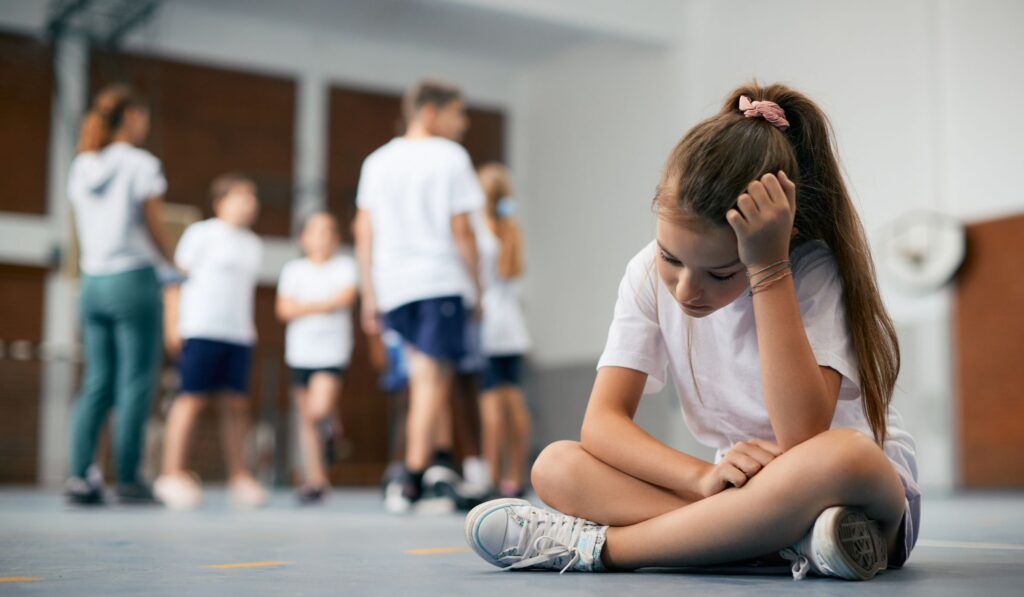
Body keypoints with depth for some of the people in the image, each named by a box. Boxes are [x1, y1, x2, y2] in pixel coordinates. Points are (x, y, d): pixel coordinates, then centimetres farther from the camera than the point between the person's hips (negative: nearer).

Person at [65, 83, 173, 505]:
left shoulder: (82, 167, 11)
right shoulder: (141, 165, -7)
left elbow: (80, 232, 14)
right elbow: (153, 230, -5)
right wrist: (173, 263, 12)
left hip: (92, 282, 6)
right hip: (133, 280, -6)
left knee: (97, 382, 8)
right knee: (136, 383, -2)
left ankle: (80, 474, 1)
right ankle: (128, 479, -2)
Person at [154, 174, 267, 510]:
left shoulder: (253, 245, 20)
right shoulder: (202, 234, 1)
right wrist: (172, 325, -8)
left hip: (239, 334, 6)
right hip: (202, 330, -6)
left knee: (236, 403, 3)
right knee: (193, 397, -8)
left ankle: (237, 475, 9)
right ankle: (172, 473, -5)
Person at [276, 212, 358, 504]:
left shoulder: (345, 265, 5)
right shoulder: (293, 269, 9)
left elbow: (346, 297, -11)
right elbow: (284, 309, -1)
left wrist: (306, 306, -6)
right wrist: (325, 306, -8)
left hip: (332, 350, -3)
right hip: (300, 351, 3)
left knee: (320, 410, -19)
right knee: (306, 417, 5)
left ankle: (330, 428, 16)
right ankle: (316, 479, 14)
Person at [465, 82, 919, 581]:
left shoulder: (814, 273, -18)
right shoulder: (649, 274, -6)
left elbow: (803, 438, -32)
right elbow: (602, 422, -13)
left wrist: (768, 269, -31)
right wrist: (704, 477, -30)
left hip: (869, 488, -4)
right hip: (746, 492, 4)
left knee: (841, 455, -40)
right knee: (555, 465, -14)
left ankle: (598, 546, -26)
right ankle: (792, 540, -27)